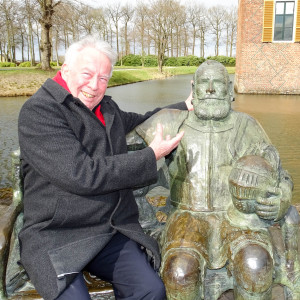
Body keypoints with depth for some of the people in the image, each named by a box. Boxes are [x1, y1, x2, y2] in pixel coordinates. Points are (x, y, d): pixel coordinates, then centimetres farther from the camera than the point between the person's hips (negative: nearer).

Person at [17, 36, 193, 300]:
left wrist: (186, 106, 25)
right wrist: (151, 156, -14)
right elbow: (82, 175, -21)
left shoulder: (108, 109, 13)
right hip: (54, 238, -5)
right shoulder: (38, 111, -11)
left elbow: (140, 122, 34)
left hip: (112, 232, 6)